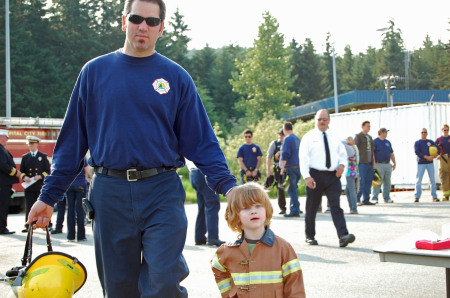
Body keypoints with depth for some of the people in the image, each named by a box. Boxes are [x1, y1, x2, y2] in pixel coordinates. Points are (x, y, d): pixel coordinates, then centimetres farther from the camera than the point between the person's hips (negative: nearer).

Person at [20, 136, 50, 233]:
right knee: (29, 207, -2)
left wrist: (40, 176, -13)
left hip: (41, 186, -2)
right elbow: (22, 171, 14)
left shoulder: (43, 156, 7)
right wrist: (24, 177, -8)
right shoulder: (25, 157, 14)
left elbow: (48, 171, 4)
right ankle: (28, 226, 0)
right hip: (29, 187, 2)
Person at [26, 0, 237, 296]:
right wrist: (48, 196, 5)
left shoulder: (176, 77, 5)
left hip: (163, 193, -1)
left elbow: (201, 139, 2)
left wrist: (227, 185, -12)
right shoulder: (95, 72, 8)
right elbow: (72, 140, 9)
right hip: (110, 193, 2)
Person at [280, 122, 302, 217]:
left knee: (292, 189, -6)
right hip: (298, 166, 8)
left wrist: (282, 168, -14)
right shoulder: (297, 138, 14)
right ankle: (296, 208, 19)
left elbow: (285, 154, -17)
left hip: (290, 167, -8)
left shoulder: (287, 139, -10)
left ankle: (294, 211, -7)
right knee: (294, 188, 16)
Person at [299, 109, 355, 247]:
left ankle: (343, 236, -20)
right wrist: (307, 176, -17)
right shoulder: (309, 137, 1)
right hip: (315, 175, -2)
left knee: (336, 206, -9)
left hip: (333, 175, 2)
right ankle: (310, 236, 20)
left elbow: (343, 153, 25)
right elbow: (303, 158, -6)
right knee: (312, 208, 7)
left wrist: (342, 164, 3)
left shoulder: (334, 138, 13)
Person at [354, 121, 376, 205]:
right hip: (362, 163, -7)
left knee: (369, 181, 6)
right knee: (362, 181, -9)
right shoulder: (358, 136, -2)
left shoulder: (370, 137, 20)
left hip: (369, 163, 7)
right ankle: (357, 199, -4)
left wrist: (373, 162, 17)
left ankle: (366, 200, 10)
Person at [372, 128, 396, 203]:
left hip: (388, 165, 6)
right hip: (379, 165, -6)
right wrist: (373, 164, -17)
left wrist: (394, 163, 16)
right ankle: (375, 198, -2)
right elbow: (372, 153, -10)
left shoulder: (388, 142, 16)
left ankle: (387, 197, 15)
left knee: (387, 182, 7)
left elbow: (391, 154, 22)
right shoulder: (375, 142, -4)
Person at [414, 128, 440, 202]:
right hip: (421, 163, -3)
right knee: (418, 180, -5)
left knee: (432, 180, 2)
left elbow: (438, 149, 12)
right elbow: (417, 152, -9)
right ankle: (417, 197, -1)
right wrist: (426, 157, -17)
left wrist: (434, 156, -7)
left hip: (430, 163, 3)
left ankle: (434, 197, 7)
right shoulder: (417, 142, 4)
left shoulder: (430, 142, 13)